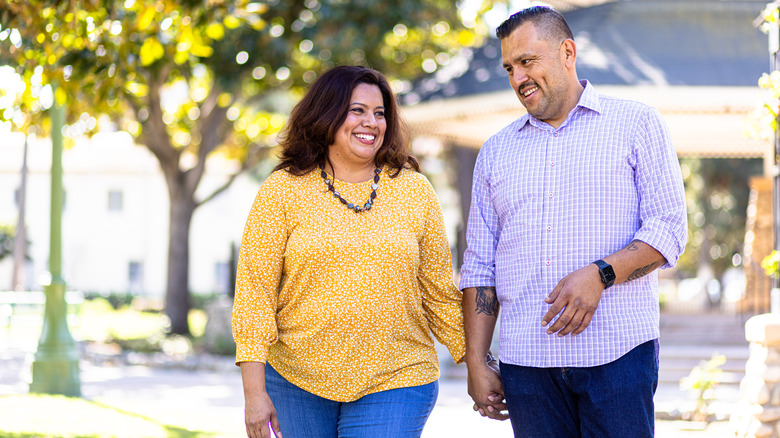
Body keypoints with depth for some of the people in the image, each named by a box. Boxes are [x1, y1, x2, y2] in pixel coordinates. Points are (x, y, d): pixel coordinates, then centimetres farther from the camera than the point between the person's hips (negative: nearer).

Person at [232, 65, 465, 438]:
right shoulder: (282, 191, 0)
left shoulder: (415, 191, 5)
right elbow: (254, 289, -4)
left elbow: (439, 292, 10)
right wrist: (254, 390, -10)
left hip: (395, 381, 0)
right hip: (298, 382, 0)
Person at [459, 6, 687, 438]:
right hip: (526, 361, 3)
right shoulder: (496, 151, 17)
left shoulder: (636, 124, 7)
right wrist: (476, 363, 6)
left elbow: (668, 229, -2)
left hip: (618, 353, -3)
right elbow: (479, 267, 15)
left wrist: (600, 274, -17)